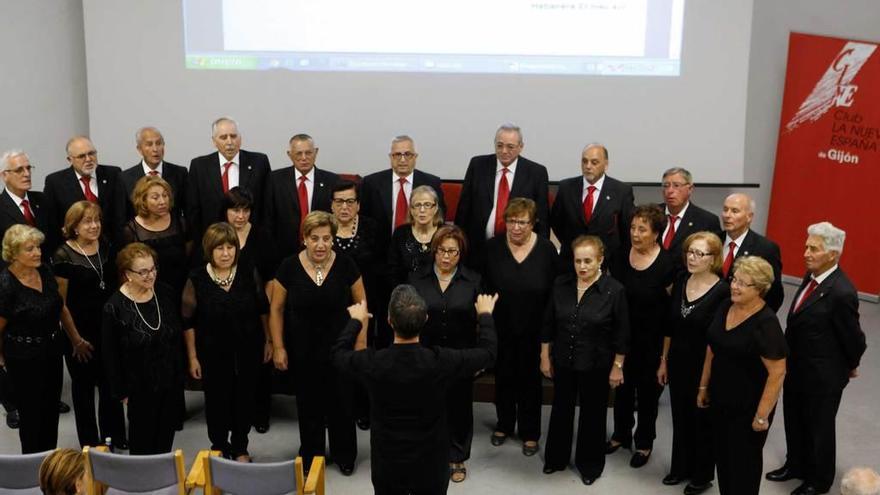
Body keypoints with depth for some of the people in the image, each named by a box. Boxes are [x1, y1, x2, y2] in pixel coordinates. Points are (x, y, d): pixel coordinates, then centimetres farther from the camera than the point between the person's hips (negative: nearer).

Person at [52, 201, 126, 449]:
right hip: (80, 330, -4)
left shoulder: (106, 247, 1)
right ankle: (89, 442, 27)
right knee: (83, 384, 13)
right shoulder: (64, 256, -14)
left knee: (110, 382, 16)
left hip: (108, 326, 5)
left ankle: (114, 436, 33)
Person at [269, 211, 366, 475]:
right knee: (309, 404, 14)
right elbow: (276, 309, -1)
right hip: (303, 350, 1)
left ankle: (344, 455, 31)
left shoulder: (346, 264, -11)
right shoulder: (289, 267, -10)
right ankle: (310, 456, 34)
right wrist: (278, 347, -2)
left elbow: (361, 303, -1)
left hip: (339, 348, 0)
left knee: (341, 402, 8)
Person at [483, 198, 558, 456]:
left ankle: (530, 433, 30)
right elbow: (484, 287, -4)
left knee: (531, 380, 14)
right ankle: (504, 424, 39)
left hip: (533, 330, -1)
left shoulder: (546, 249, -12)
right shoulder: (493, 247, -9)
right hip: (501, 328, 1)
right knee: (504, 377, 18)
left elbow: (555, 292, -7)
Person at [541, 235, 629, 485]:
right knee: (561, 409, 18)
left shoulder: (614, 290, -16)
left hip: (595, 367, -3)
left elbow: (621, 334, -9)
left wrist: (617, 367, -6)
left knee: (592, 413, 13)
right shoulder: (561, 284, -6)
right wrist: (545, 356, 4)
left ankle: (590, 464, 32)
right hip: (563, 362, 3)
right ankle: (556, 458, 37)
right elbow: (548, 324, 3)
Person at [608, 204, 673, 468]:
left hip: (651, 340, -3)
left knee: (648, 390, 14)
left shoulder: (667, 264, -17)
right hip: (622, 336, 4)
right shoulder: (620, 257, -6)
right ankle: (621, 434, 39)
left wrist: (666, 350, -9)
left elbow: (673, 307, -10)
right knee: (622, 385, 18)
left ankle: (644, 442, 33)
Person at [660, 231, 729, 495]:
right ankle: (681, 467, 40)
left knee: (703, 421, 14)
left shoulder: (723, 291, -20)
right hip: (678, 363, 5)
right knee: (680, 418, 20)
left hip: (704, 367, -5)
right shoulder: (680, 281, -2)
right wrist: (664, 361, 10)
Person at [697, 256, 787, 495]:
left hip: (748, 407, -6)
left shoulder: (766, 323, -23)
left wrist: (762, 416, -18)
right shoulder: (725, 307, -1)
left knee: (743, 461, 11)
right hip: (720, 400, 6)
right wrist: (703, 386, 12)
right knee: (722, 457, 19)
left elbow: (777, 373, -21)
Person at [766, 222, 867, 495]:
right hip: (796, 367, 7)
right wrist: (790, 360, 13)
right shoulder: (812, 275, -4)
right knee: (794, 421, 24)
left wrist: (850, 366, 1)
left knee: (819, 428, 14)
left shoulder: (842, 293, -29)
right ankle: (796, 465, 48)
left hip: (823, 375, -7)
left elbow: (853, 338, -16)